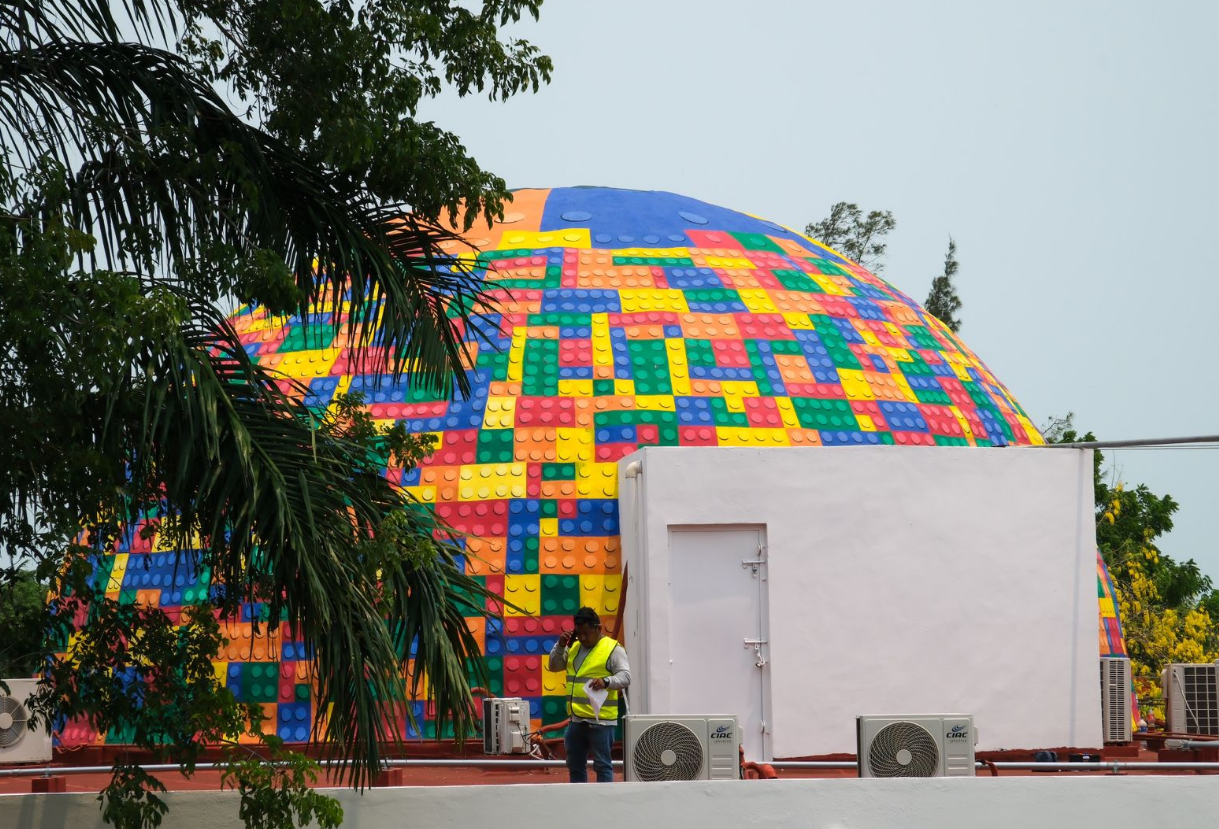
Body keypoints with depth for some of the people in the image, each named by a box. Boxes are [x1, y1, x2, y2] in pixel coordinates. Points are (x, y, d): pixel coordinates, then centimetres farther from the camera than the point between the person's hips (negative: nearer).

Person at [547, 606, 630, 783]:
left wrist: (606, 681, -35)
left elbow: (625, 677, -15)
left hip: (600, 720, -7)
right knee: (575, 766, 14)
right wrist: (560, 646, 4)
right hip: (576, 719, 7)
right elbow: (554, 666, 21)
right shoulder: (573, 647, 14)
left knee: (602, 765, -5)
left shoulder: (613, 649, -7)